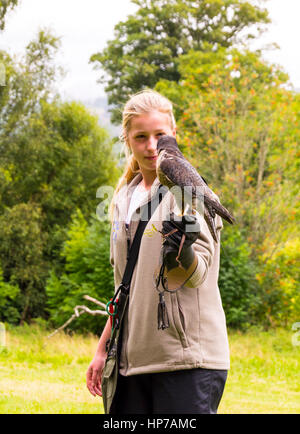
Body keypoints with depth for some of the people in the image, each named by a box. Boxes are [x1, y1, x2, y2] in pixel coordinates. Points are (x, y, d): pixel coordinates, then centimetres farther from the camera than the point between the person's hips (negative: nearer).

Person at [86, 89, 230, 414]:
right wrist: (102, 349, 21)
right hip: (134, 359, 6)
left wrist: (182, 252, -38)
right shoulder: (123, 200, 16)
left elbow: (194, 276, -16)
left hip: (187, 359, -6)